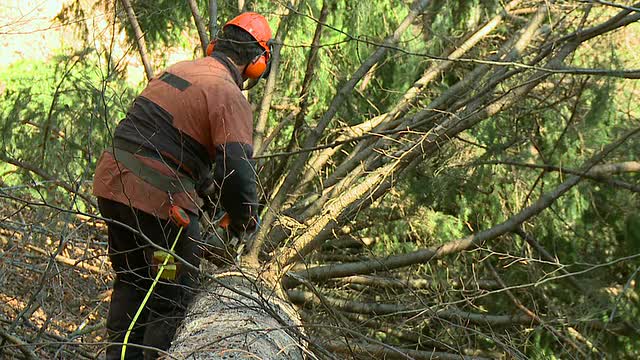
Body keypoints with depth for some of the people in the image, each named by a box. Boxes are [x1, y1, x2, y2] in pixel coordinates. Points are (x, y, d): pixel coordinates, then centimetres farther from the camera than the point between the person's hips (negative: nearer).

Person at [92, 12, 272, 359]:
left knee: (132, 281, 24)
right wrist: (243, 218, -3)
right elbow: (236, 171, -21)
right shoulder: (229, 96, -12)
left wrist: (206, 184, 26)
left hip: (112, 181, 8)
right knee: (175, 294, 7)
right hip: (158, 200, -8)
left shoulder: (178, 69, 14)